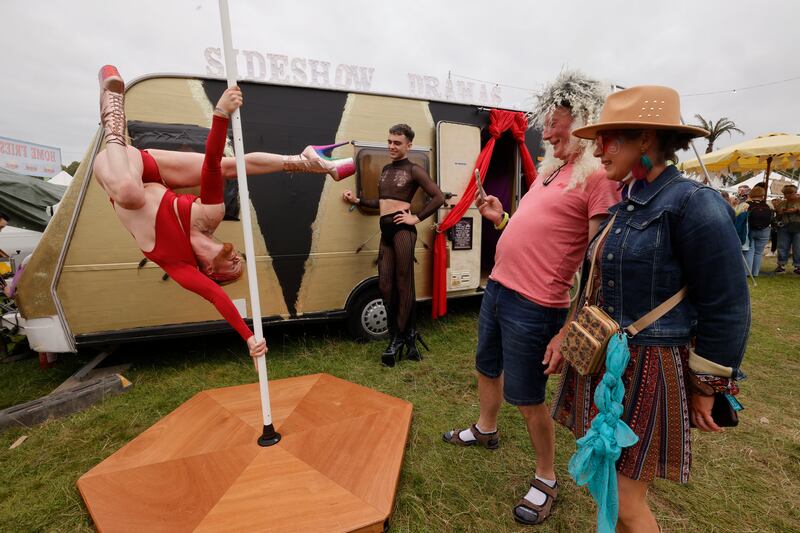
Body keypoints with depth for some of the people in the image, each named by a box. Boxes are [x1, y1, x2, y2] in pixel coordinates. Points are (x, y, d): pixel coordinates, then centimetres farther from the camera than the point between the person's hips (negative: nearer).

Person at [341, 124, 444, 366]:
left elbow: (438, 197, -7)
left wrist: (417, 218, -9)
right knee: (385, 285, 6)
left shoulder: (414, 170, 0)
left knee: (403, 284, -2)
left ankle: (399, 337, 10)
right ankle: (398, 336, 19)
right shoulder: (386, 169, 21)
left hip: (402, 229, -7)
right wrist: (358, 200, 16)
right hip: (386, 231, 7)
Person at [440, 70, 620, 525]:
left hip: (533, 306, -9)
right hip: (497, 288, 9)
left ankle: (547, 481, 34)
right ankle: (486, 430, 52)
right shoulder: (553, 168, 15)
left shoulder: (598, 174, -13)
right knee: (488, 367, 25)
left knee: (528, 398, 7)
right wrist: (500, 219, 7)